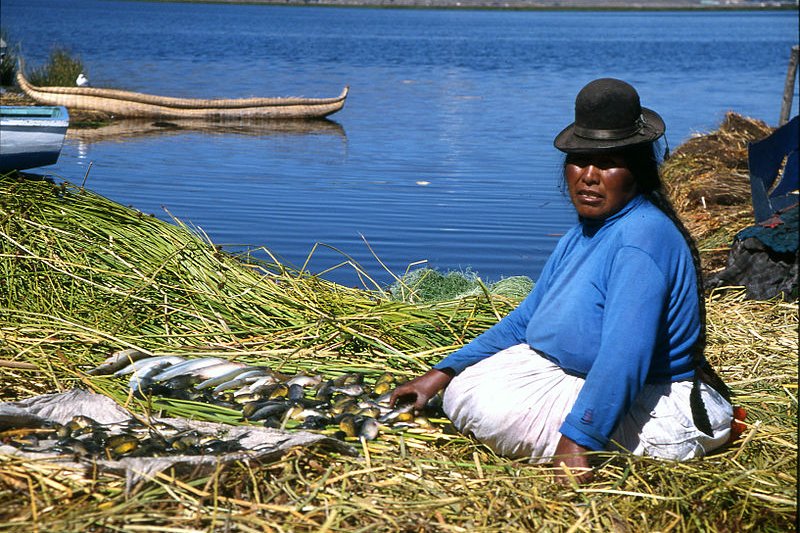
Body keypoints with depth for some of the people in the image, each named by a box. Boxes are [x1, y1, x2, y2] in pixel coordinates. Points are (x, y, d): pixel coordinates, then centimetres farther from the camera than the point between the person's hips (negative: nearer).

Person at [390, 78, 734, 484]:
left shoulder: (641, 237, -22)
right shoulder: (582, 235, 9)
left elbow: (623, 356, -32)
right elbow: (524, 323, 17)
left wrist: (576, 444, -37)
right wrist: (441, 374, 10)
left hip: (652, 415, -10)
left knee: (492, 407, -24)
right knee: (464, 390, 5)